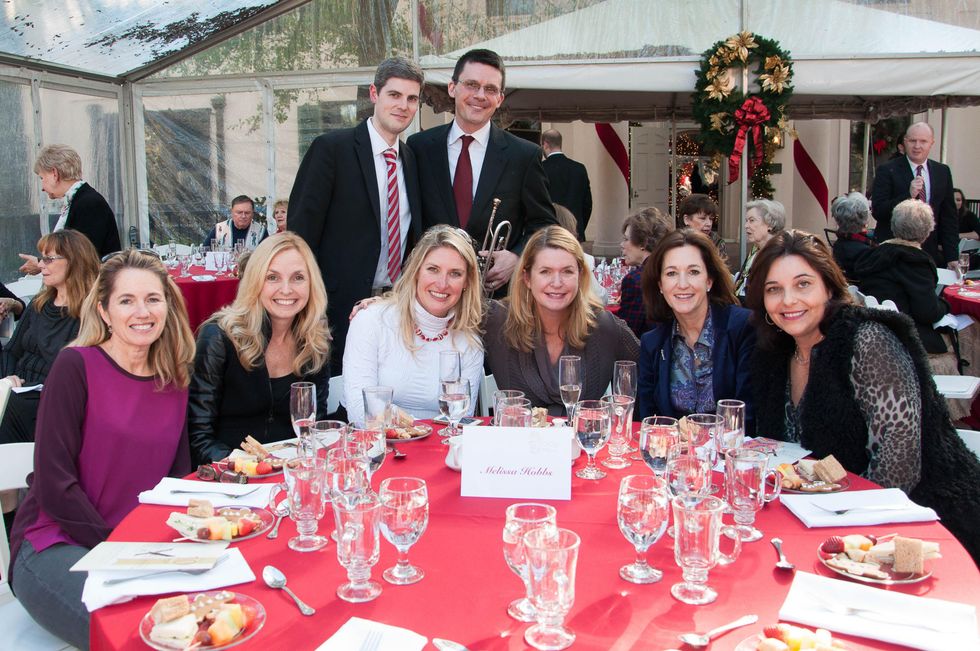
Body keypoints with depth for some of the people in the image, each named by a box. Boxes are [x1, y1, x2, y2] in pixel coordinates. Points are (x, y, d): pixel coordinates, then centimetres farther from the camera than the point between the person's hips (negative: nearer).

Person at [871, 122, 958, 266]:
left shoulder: (942, 172, 9)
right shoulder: (887, 171, -5)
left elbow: (949, 217, 11)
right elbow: (877, 212, -12)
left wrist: (952, 257, 5)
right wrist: (908, 195, -24)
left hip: (931, 254, 4)